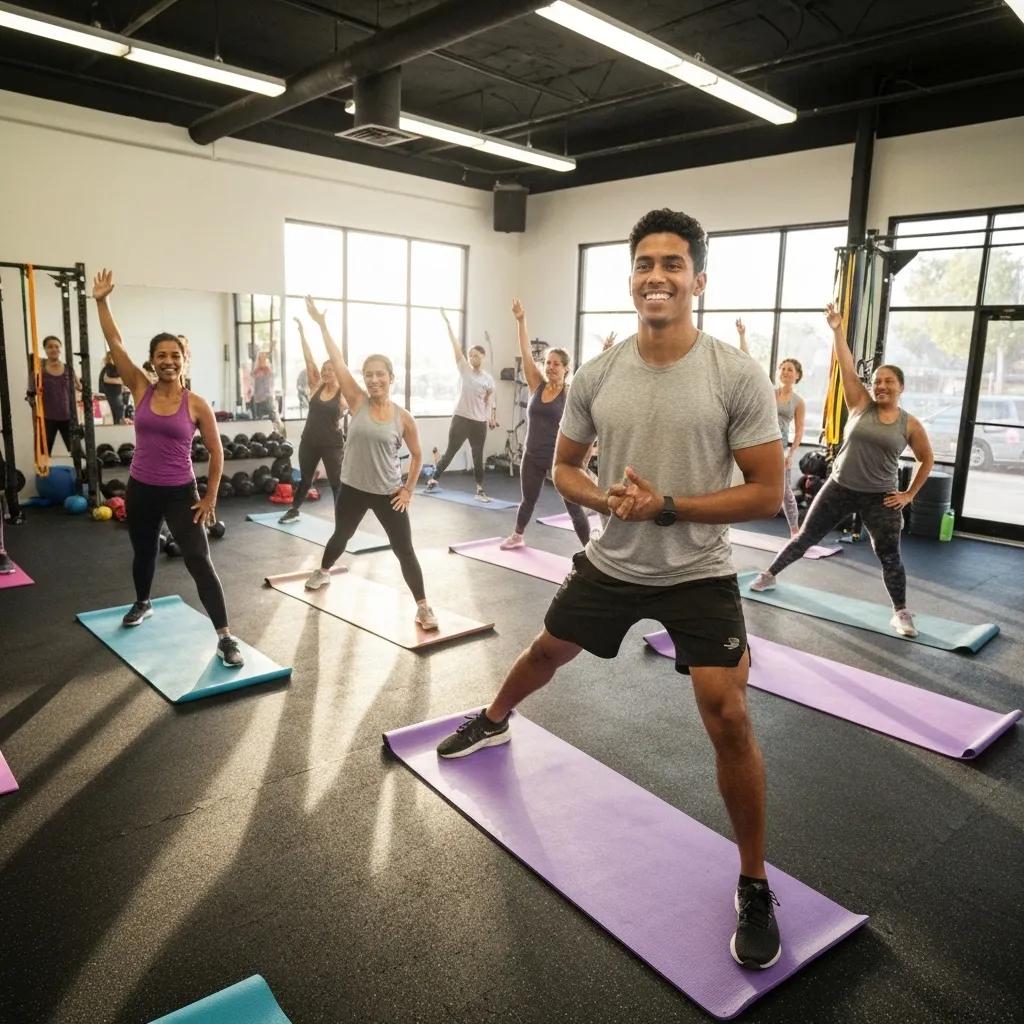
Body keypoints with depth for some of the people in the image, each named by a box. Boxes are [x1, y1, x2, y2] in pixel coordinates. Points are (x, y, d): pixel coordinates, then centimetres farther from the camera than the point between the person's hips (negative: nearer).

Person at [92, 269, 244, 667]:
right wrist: (102, 301, -9)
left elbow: (216, 451, -3)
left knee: (199, 561, -10)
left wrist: (210, 497, -4)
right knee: (144, 552, 24)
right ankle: (142, 604, 53)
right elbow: (114, 343, -4)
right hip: (140, 489, 4)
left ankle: (225, 638, -6)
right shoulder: (141, 390, -1)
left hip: (180, 493, -3)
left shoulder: (197, 405, -9)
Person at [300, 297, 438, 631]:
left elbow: (416, 455, 4)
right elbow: (338, 362, -10)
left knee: (404, 550, -2)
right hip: (352, 489, 2)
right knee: (341, 535, 25)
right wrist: (322, 325, -12)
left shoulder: (404, 418, -9)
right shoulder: (357, 402, -7)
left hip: (388, 494, -2)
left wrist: (408, 490, 0)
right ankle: (322, 572, 55)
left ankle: (423, 607, 7)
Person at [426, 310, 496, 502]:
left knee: (478, 456, 7)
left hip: (479, 422, 1)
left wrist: (490, 418, -4)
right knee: (450, 452, 5)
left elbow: (488, 401, 9)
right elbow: (456, 346, -4)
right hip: (461, 418, -1)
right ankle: (434, 478, 22)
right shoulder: (465, 370, 0)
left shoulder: (488, 379, 4)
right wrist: (447, 323, -7)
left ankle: (480, 489, 14)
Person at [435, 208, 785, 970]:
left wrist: (666, 506, -24)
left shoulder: (738, 377, -15)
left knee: (729, 719, -10)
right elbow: (564, 468, 6)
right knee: (547, 652, 24)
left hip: (698, 575, -3)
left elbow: (767, 493, -14)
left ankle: (755, 887, 13)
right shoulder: (597, 376, -4)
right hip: (609, 564, 4)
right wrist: (608, 500, -16)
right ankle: (493, 723, 59)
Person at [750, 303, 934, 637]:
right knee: (806, 536, 10)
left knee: (889, 555, 3)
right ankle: (769, 574, 27)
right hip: (840, 487, 1)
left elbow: (927, 459, 10)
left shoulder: (910, 424, -2)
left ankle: (900, 613, 17)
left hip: (880, 498, 0)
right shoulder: (861, 406, -2)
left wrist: (909, 494, 4)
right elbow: (846, 367, -9)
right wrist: (837, 330, -15)